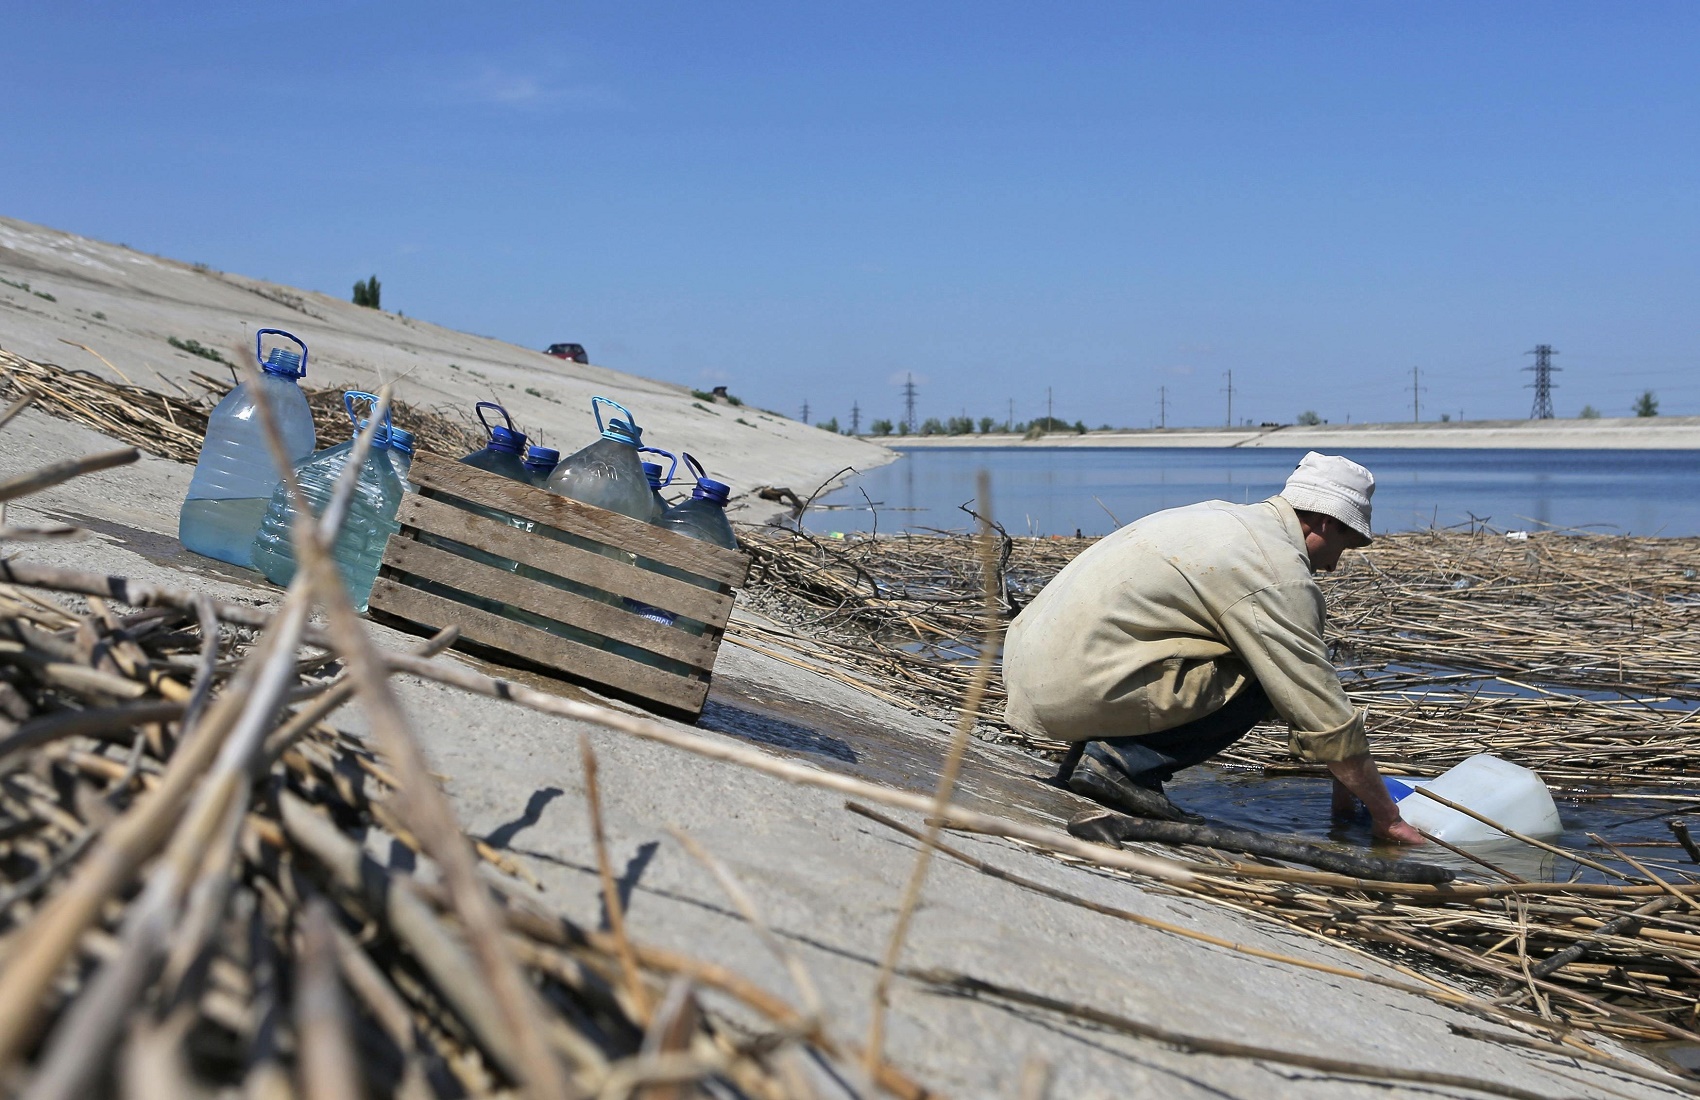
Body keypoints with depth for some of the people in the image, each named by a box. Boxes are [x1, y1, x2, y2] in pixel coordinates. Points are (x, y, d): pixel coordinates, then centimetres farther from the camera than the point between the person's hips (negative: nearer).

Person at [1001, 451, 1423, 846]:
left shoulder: (1223, 517, 19)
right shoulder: (1279, 575, -10)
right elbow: (1325, 716, -7)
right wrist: (1386, 815, 6)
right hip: (1079, 690, -9)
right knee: (1265, 682, -3)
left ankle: (1090, 755, 12)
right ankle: (1121, 761, -8)